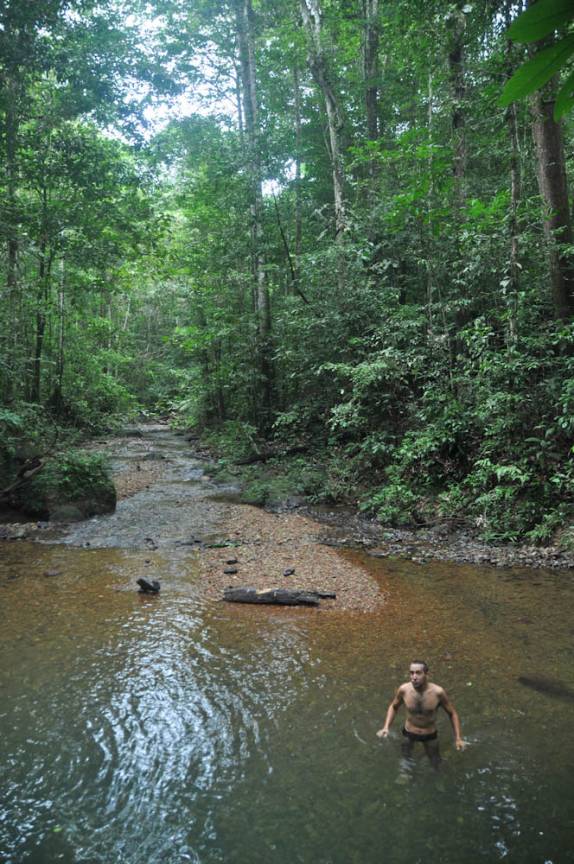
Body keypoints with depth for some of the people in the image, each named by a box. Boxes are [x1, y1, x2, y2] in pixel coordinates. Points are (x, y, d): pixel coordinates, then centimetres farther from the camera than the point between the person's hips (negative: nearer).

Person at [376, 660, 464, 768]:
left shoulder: (438, 692, -31)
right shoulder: (403, 690, -26)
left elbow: (452, 713, -12)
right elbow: (393, 707, -4)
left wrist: (458, 738, -15)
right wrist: (386, 727, -14)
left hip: (430, 735, -1)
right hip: (409, 733, 1)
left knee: (436, 765, 19)